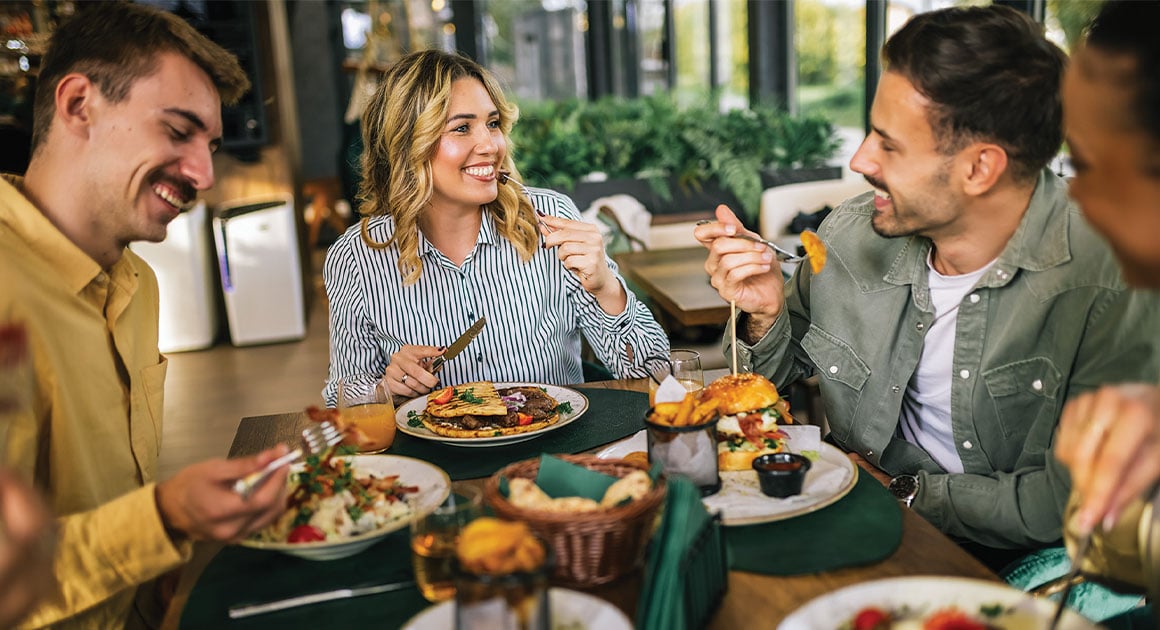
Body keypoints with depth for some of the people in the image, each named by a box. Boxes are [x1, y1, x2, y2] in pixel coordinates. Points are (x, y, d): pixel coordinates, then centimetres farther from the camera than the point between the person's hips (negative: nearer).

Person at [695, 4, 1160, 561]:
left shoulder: (1109, 279, -22)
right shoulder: (849, 235, -8)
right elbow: (779, 380, 8)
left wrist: (904, 492, -15)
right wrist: (765, 317, -13)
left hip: (1010, 563, -3)